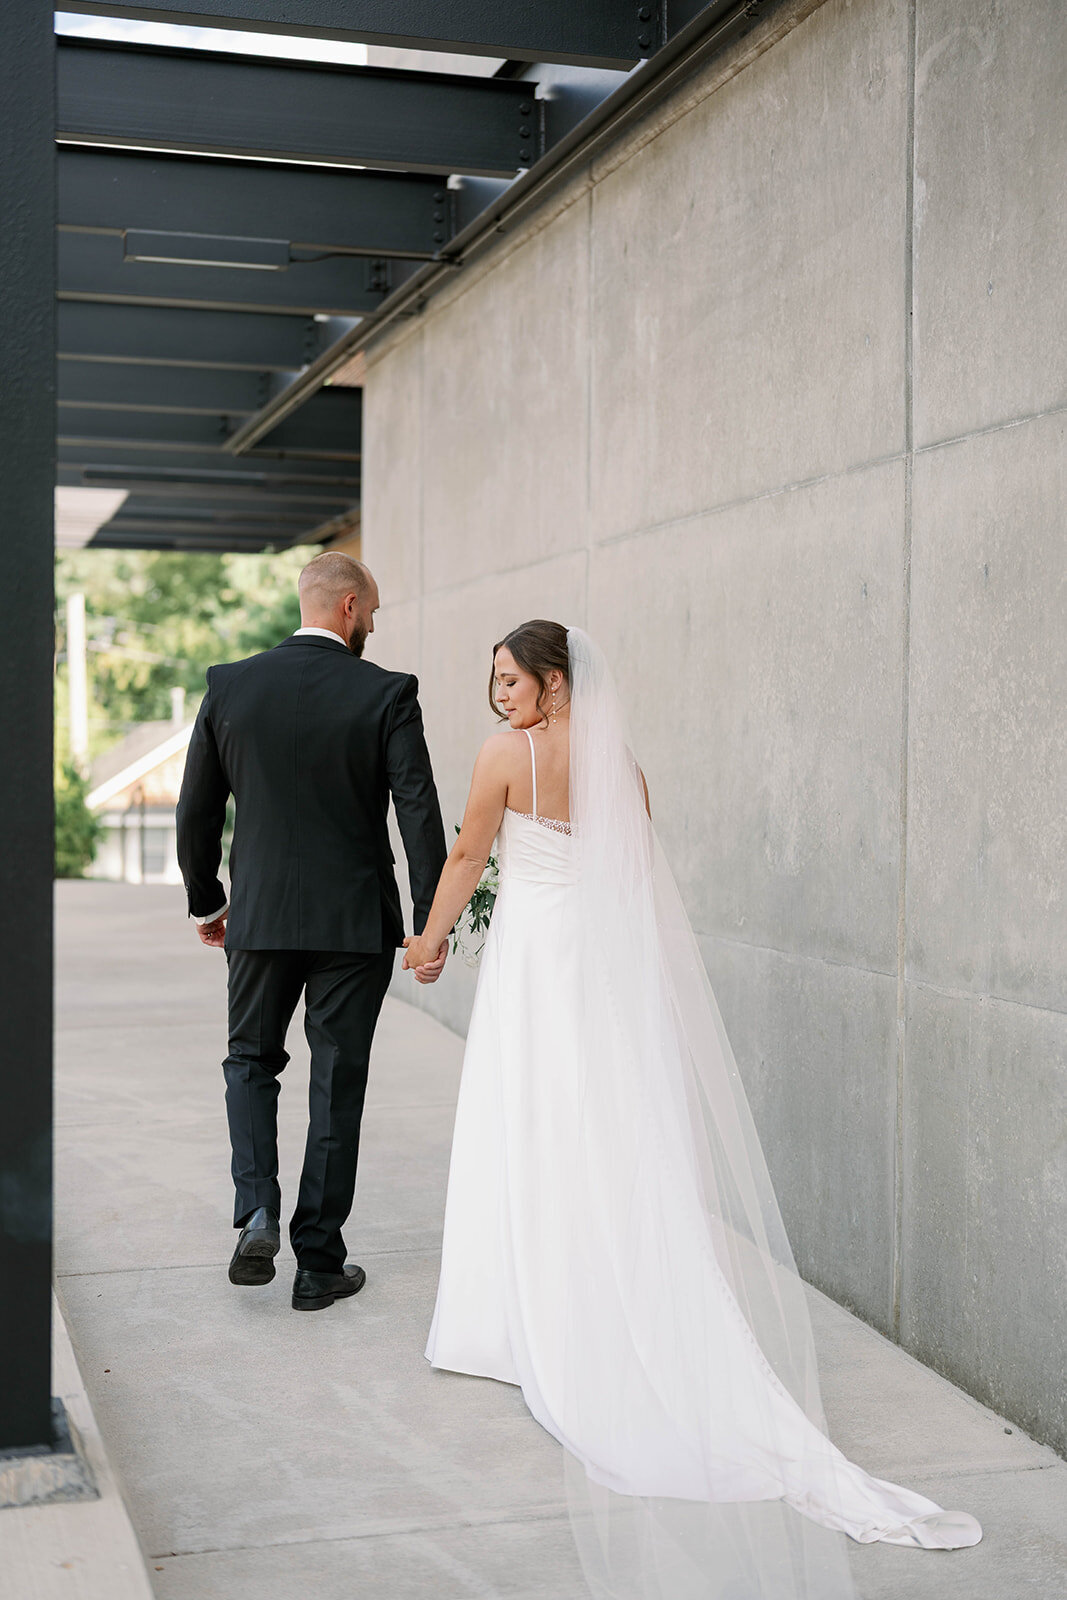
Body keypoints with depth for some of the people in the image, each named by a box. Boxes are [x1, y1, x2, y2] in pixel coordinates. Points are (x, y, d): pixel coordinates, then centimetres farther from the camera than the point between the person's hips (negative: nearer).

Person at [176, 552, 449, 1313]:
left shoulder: (229, 686, -1)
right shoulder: (387, 694, -8)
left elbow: (196, 812, 4)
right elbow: (420, 813, -12)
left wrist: (206, 900, 17)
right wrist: (433, 923, -6)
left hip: (260, 915, 2)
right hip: (356, 921, -2)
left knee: (252, 1061, 20)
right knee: (338, 1084, 8)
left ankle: (257, 1212, 0)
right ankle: (319, 1263, 14)